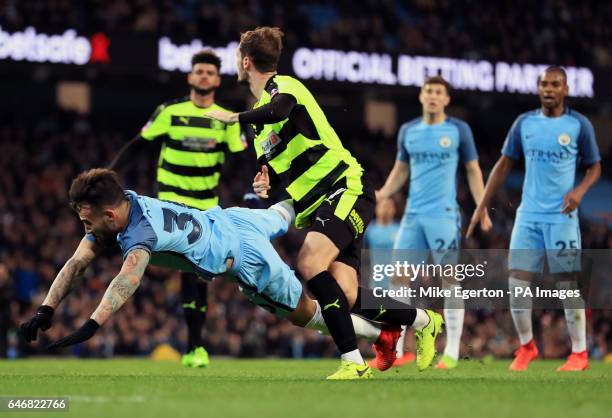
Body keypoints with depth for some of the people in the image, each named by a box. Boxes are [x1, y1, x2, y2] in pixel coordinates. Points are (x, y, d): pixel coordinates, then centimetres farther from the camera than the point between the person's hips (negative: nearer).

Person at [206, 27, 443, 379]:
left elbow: (280, 109, -33)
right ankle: (423, 320, 17)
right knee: (345, 294, -6)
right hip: (317, 205, 9)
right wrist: (267, 182, 7)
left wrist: (235, 117, -19)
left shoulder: (283, 86, -7)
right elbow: (280, 164, 30)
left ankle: (353, 360, -28)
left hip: (346, 189, -9)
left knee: (310, 263, -28)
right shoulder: (261, 114, 21)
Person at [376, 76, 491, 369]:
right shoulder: (408, 131, 11)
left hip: (444, 216, -4)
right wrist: (382, 194, 5)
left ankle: (452, 351, -2)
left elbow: (473, 170, 5)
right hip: (413, 215, 4)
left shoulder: (459, 130, 1)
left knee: (449, 280, -6)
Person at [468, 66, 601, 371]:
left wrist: (580, 191, -15)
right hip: (528, 216, 3)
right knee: (516, 283, -1)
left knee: (568, 285, -4)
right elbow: (504, 165, 12)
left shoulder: (579, 125, -1)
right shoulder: (524, 123, 7)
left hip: (562, 217, -3)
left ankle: (579, 353, 5)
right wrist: (482, 206, 8)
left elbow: (594, 167, 6)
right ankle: (526, 347, 15)